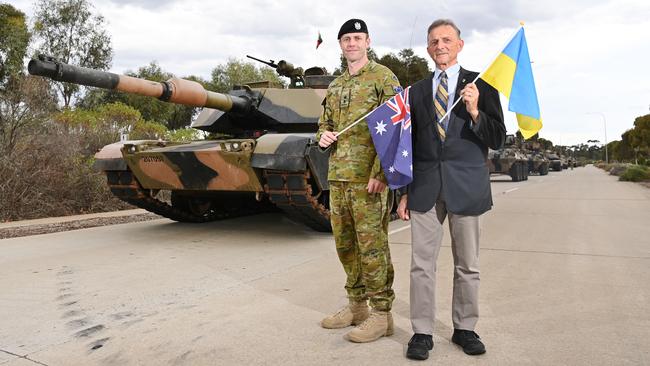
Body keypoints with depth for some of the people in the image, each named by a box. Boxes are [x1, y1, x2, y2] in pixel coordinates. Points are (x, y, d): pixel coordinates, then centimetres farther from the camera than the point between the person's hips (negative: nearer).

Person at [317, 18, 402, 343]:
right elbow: (324, 124, 27)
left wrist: (380, 173, -20)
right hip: (337, 177, 7)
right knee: (345, 245, 12)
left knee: (372, 245, -3)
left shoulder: (383, 78, -2)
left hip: (369, 179, -7)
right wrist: (323, 137, 2)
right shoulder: (335, 86, 19)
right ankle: (357, 306, 26)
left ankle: (381, 314, 9)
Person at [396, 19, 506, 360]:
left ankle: (465, 328, 25)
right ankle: (422, 333, 14)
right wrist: (405, 192, 10)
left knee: (467, 265, 9)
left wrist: (475, 112, -16)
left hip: (466, 186, -1)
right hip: (425, 187, 2)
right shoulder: (417, 91, 12)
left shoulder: (481, 84, 5)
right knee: (421, 264, 2)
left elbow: (498, 139, 2)